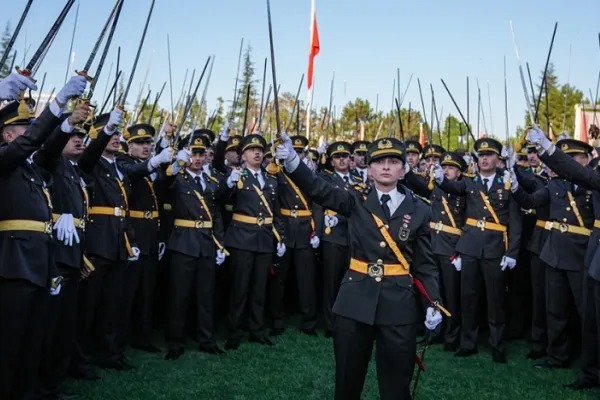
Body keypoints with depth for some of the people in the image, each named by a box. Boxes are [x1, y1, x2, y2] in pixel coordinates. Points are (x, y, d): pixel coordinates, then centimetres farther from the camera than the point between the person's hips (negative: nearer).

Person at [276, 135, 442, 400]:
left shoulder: (418, 210, 2)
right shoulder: (356, 201, 1)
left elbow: (426, 263, 5)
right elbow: (318, 189, -14)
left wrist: (433, 303, -6)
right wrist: (292, 160, -30)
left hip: (399, 304, 0)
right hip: (355, 301, 0)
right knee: (348, 377, 12)